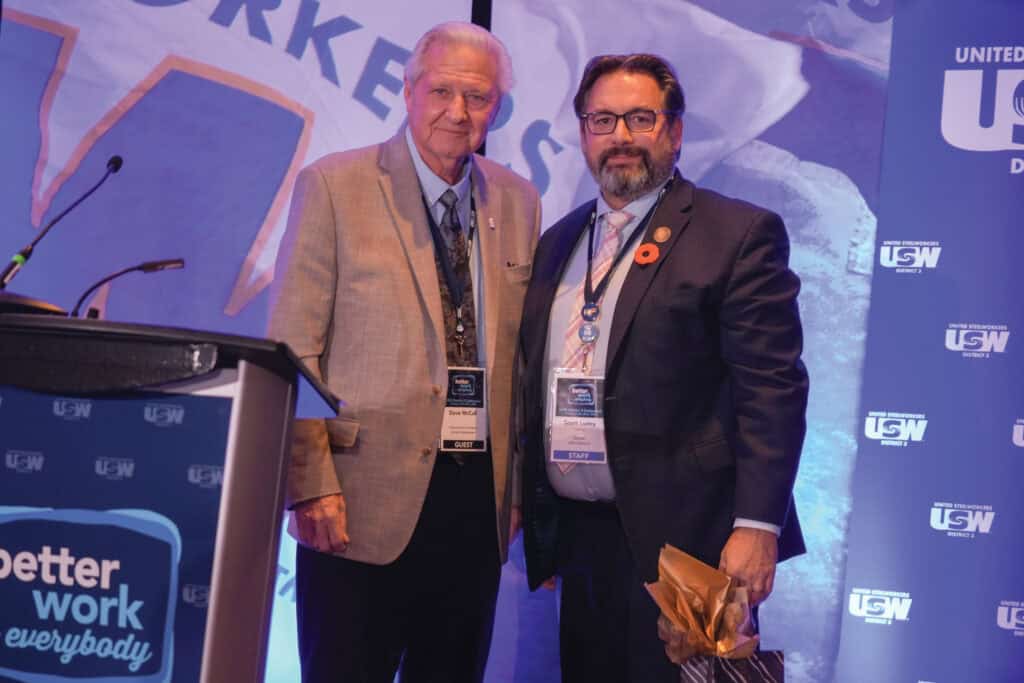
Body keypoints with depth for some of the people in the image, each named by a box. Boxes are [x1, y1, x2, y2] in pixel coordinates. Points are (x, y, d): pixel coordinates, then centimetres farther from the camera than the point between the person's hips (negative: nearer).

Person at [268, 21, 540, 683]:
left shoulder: (519, 202, 10)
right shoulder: (333, 186, -3)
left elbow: (522, 353, 13)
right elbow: (293, 349, -6)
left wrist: (522, 483, 11)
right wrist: (312, 482, -11)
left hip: (480, 498, 4)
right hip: (365, 502, -4)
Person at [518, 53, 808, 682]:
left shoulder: (738, 234, -6)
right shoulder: (559, 241, 15)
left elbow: (772, 388, -11)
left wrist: (757, 527, -17)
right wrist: (531, 509, 15)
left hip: (683, 536, -6)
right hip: (576, 535, 6)